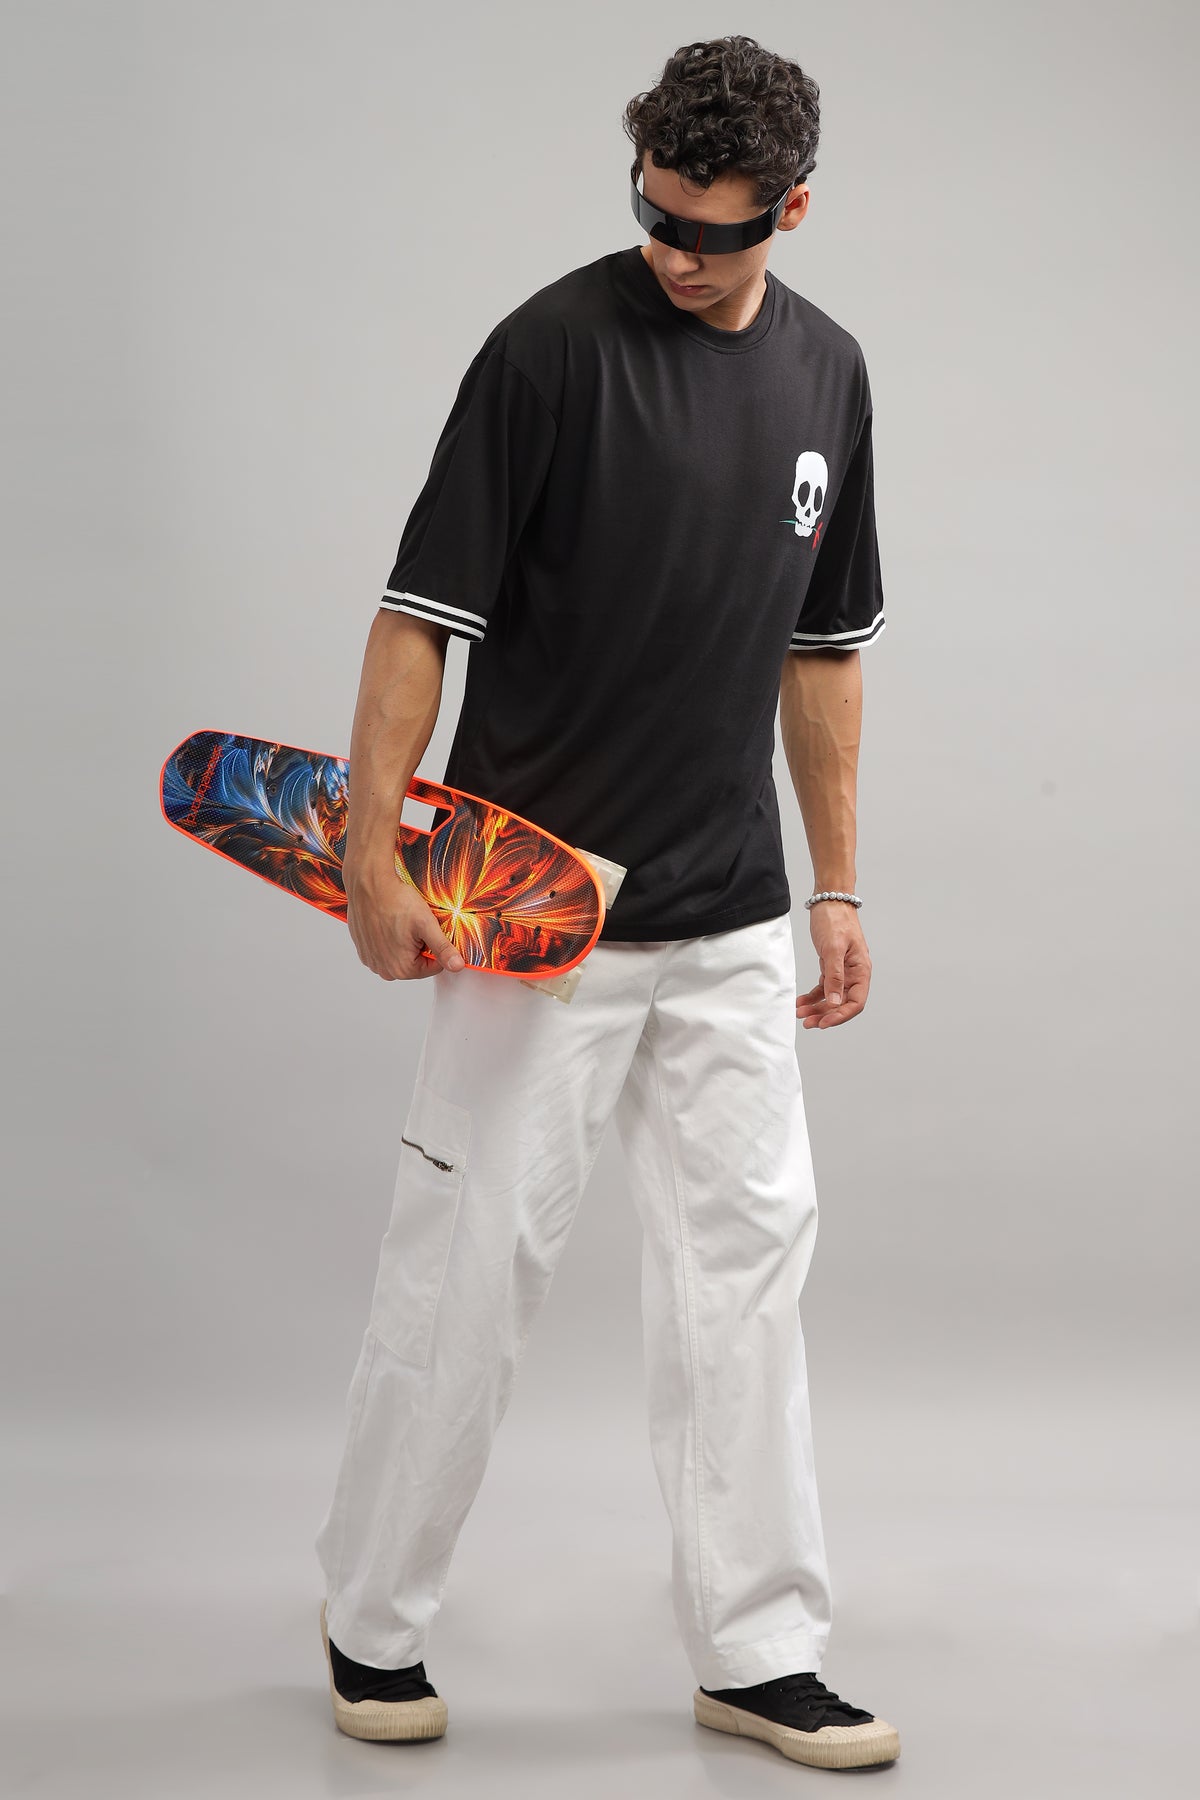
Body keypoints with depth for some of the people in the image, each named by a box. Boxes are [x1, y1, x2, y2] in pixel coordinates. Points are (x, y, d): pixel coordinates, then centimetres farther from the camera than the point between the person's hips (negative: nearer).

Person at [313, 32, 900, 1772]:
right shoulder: (555, 345, -11)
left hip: (730, 923, 6)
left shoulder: (828, 372, 8)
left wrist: (837, 888, 13)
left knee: (747, 1263, 7)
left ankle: (758, 1652, 18)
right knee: (473, 1258, 2)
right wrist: (371, 848, -18)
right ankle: (372, 1621, 21)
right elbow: (425, 607, -11)